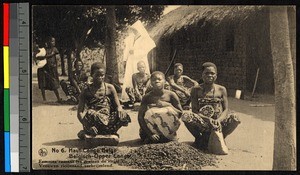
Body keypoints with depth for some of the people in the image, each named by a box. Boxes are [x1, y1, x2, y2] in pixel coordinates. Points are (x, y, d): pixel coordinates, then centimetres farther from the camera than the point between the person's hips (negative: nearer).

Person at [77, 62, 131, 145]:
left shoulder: (110, 88, 9)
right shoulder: (86, 92, 3)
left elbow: (118, 105, 9)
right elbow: (80, 112, -4)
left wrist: (119, 109, -18)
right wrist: (87, 125, -23)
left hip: (108, 120, 3)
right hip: (94, 122, -3)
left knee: (123, 116, -28)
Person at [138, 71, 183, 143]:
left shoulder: (171, 95, -5)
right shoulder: (147, 97, -8)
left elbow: (180, 113, -2)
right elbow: (140, 117, -14)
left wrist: (167, 105, -18)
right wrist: (150, 134, -24)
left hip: (168, 127, 1)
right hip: (151, 128, -1)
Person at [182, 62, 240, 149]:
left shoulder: (221, 90, 8)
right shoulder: (196, 90, 3)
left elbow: (226, 109, 2)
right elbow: (194, 110, -4)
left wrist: (219, 120, -21)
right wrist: (208, 119, -23)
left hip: (218, 122, 1)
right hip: (202, 122, -1)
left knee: (234, 118, -29)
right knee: (186, 116, -31)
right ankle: (199, 138, -3)